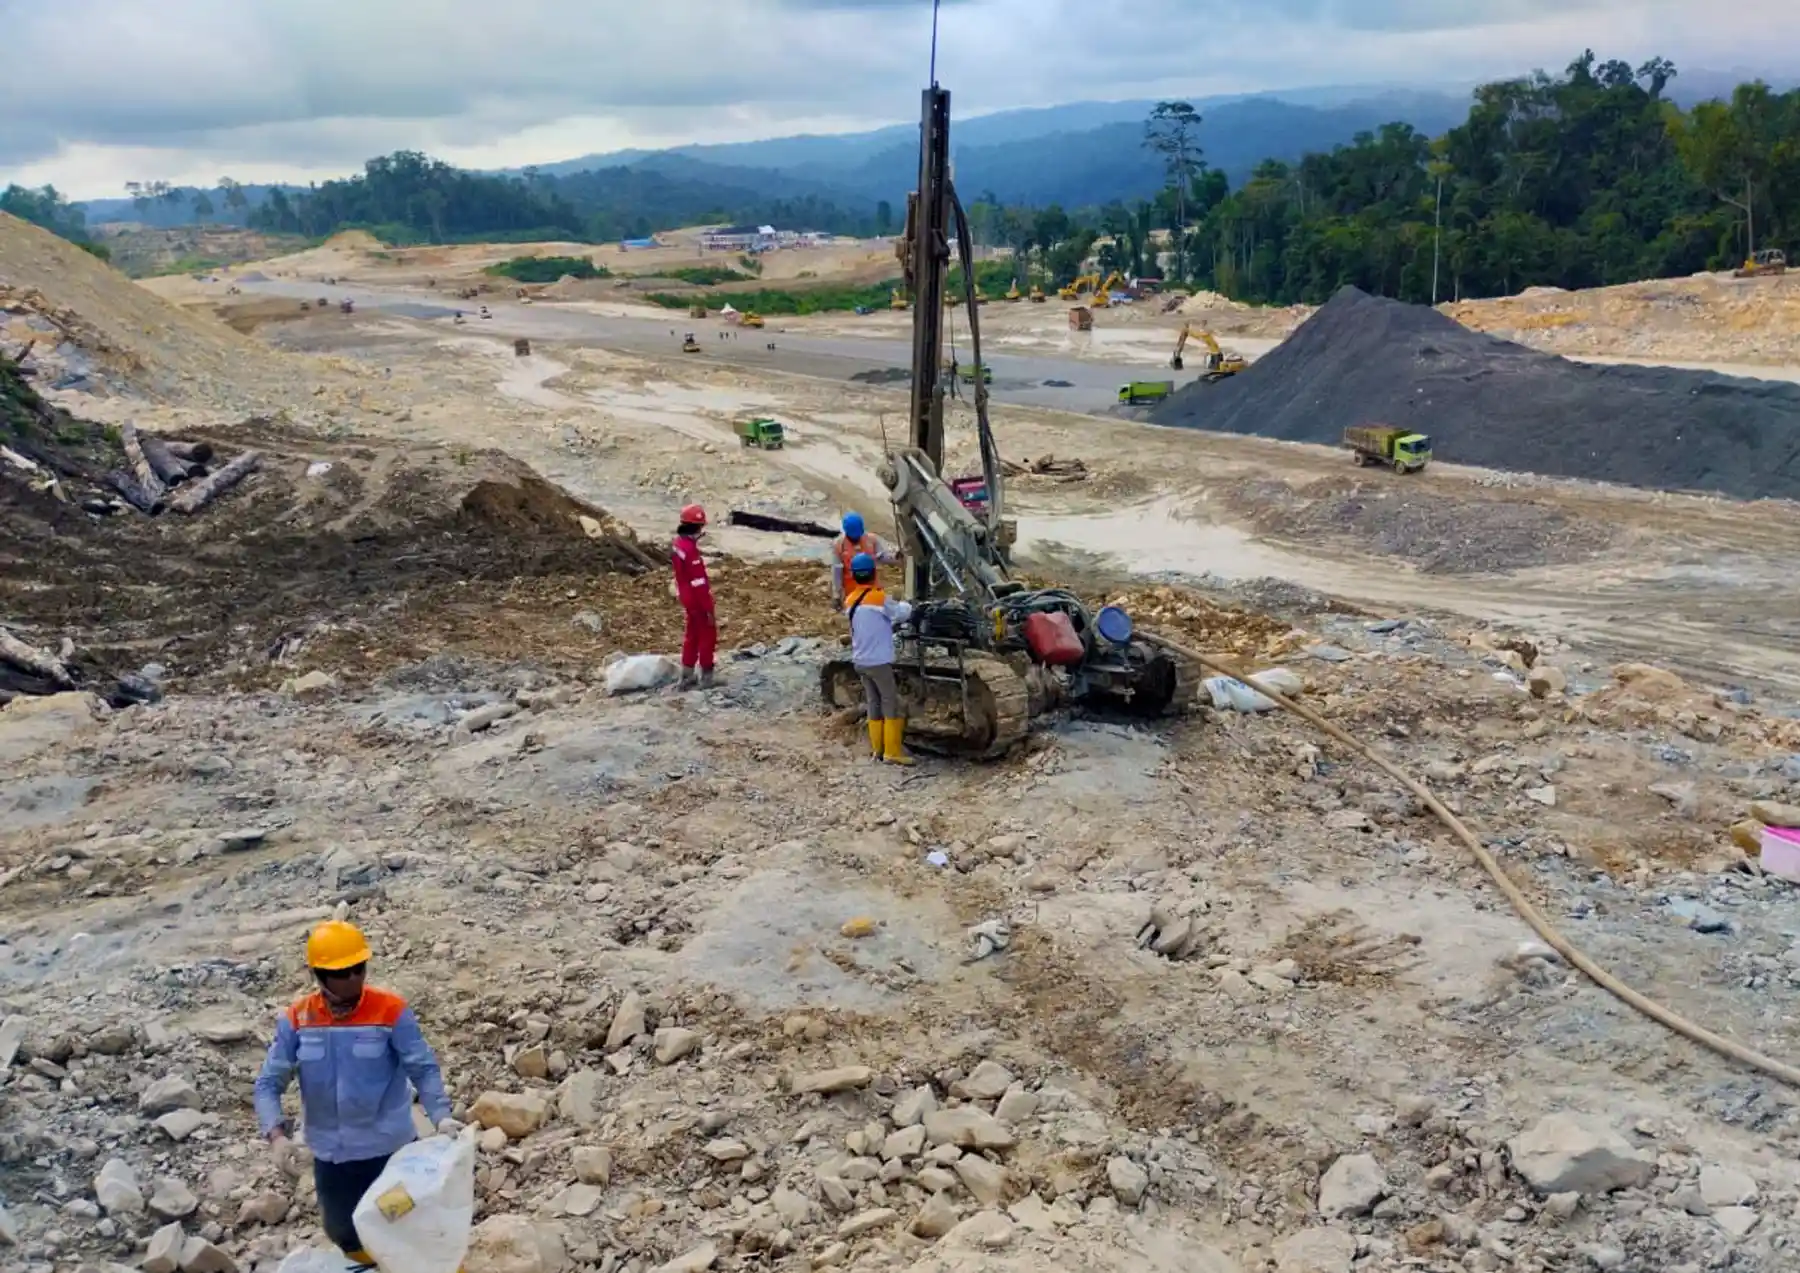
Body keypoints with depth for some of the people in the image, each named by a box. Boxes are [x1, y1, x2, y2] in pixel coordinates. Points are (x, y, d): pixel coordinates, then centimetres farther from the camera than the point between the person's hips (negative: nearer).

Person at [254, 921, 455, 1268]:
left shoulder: (391, 1011, -16)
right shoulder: (297, 1020, -8)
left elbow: (423, 1069, -14)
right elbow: (269, 1083, -6)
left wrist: (441, 1116, -31)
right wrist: (276, 1134, -23)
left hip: (389, 1149, -3)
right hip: (330, 1154, 3)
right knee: (344, 1234, 21)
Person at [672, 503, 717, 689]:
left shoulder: (678, 544, 1)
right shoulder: (690, 550, -28)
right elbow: (699, 584, -25)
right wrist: (709, 609, -19)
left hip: (687, 599, 9)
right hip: (698, 602, -9)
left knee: (692, 636, 20)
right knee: (708, 636, 6)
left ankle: (686, 678, 27)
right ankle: (706, 678, 16)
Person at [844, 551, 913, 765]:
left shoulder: (850, 601, 7)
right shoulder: (878, 597, -15)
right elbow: (902, 614, -5)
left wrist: (890, 624, 16)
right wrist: (905, 605, 14)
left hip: (860, 661, 7)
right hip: (878, 661, -7)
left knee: (874, 704, 14)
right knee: (891, 704, -1)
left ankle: (877, 748, 17)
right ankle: (892, 751, -2)